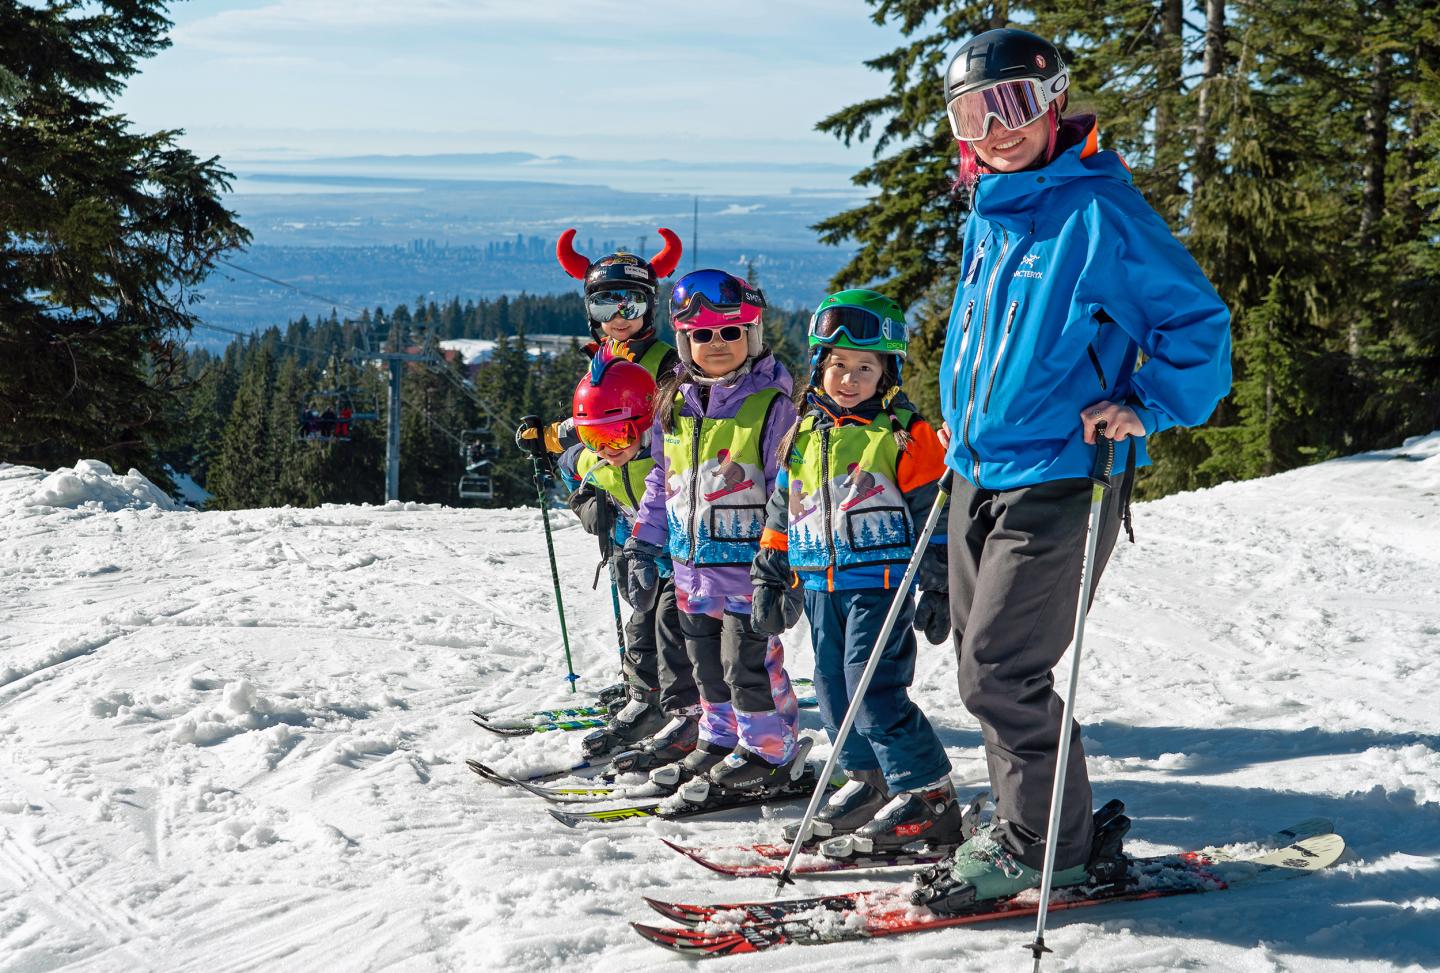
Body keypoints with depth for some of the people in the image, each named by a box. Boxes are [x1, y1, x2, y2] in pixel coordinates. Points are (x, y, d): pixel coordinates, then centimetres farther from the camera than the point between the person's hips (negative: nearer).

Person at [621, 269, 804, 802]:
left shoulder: (771, 404, -10)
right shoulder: (675, 406, 10)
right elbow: (661, 482, 19)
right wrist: (644, 544, 16)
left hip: (748, 563, -7)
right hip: (691, 565, 7)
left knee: (748, 662, -3)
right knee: (707, 665, 15)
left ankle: (769, 751, 10)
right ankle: (720, 742, 28)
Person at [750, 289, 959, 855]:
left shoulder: (905, 435, -6)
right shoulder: (804, 435, 12)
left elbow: (935, 515, -5)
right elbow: (782, 512, 20)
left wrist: (937, 588, -8)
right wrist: (768, 576, 19)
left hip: (881, 582, -7)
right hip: (821, 585, 7)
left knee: (873, 690, -13)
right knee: (834, 689, 10)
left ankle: (928, 796, -7)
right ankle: (868, 784, 24)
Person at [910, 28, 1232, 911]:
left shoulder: (1098, 209, -13)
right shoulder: (988, 215, 12)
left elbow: (1197, 321, -10)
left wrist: (1146, 407, -19)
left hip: (1058, 482, -8)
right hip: (981, 477, 8)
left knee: (1001, 674, -9)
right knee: (986, 669, 14)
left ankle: (1045, 845, 7)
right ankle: (1027, 824, 28)